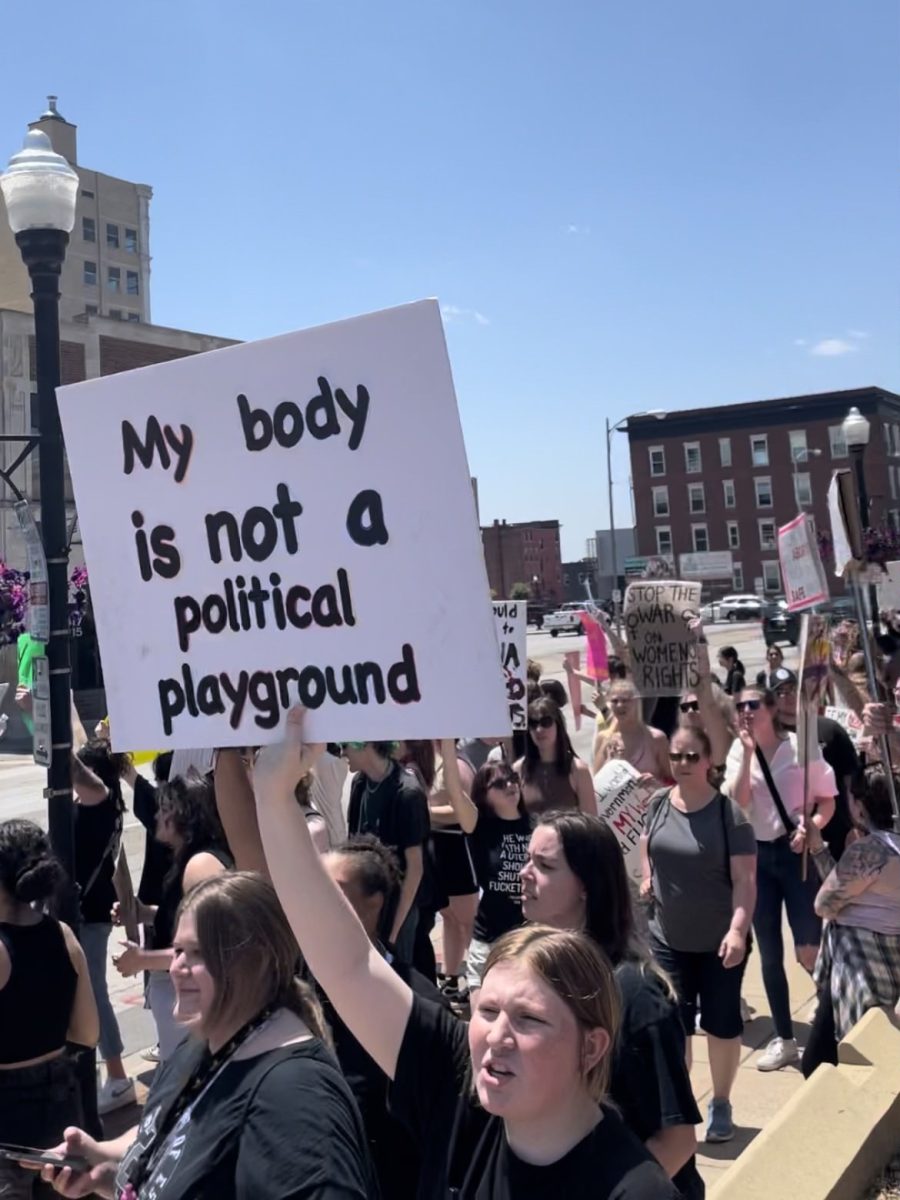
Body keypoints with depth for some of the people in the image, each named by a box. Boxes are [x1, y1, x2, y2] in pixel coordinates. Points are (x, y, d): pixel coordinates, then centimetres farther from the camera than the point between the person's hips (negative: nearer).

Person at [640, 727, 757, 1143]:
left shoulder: (729, 813, -16)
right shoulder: (658, 804, -3)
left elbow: (744, 879, -18)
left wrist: (738, 929, -29)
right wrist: (648, 877, 4)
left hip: (719, 942, -3)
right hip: (667, 938, 3)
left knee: (722, 1024, 10)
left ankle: (720, 1105, 31)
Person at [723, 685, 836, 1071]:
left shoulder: (801, 746, -7)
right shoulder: (738, 752, 2)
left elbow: (827, 802, -3)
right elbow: (738, 803, -13)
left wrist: (809, 827, -22)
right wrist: (748, 752, -16)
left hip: (798, 853, -4)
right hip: (757, 855, 4)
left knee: (809, 952, -5)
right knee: (770, 953, 10)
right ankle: (784, 1040, 24)